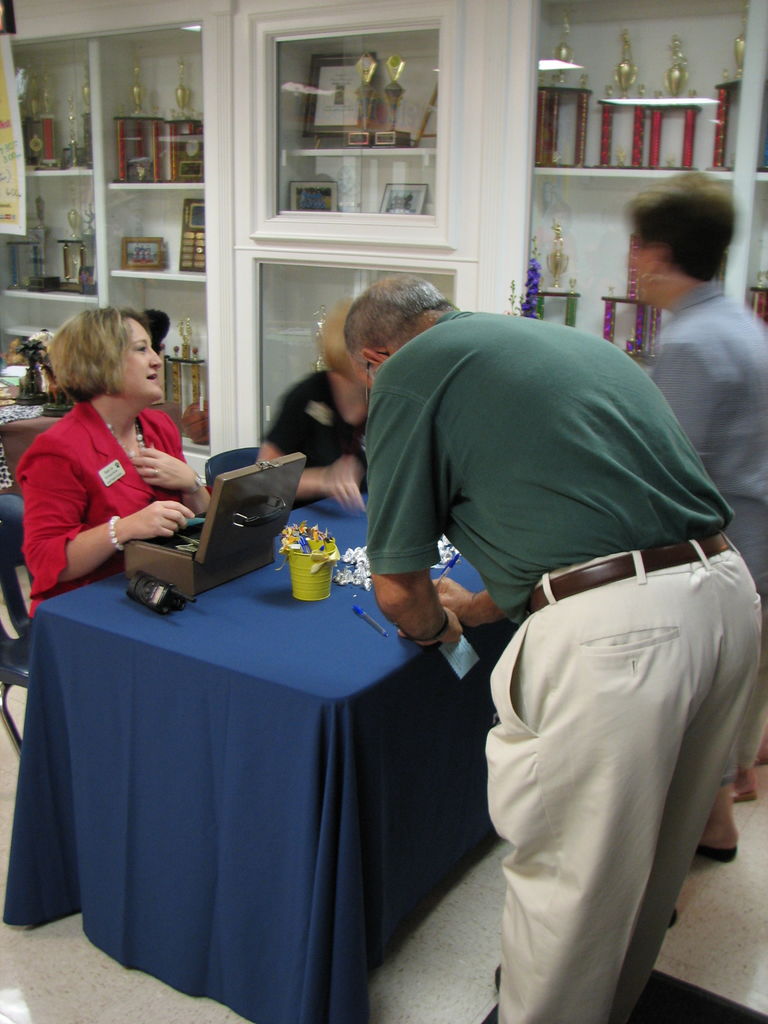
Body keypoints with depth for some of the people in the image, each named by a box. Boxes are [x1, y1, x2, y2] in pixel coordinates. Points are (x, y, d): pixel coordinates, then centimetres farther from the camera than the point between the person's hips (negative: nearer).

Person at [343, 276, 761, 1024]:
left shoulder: (408, 370, 1)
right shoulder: (569, 341, 23)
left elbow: (397, 588, 1)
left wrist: (435, 626, 23)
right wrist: (478, 608, 39)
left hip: (609, 629, -9)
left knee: (564, 877, 13)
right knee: (652, 857, 27)